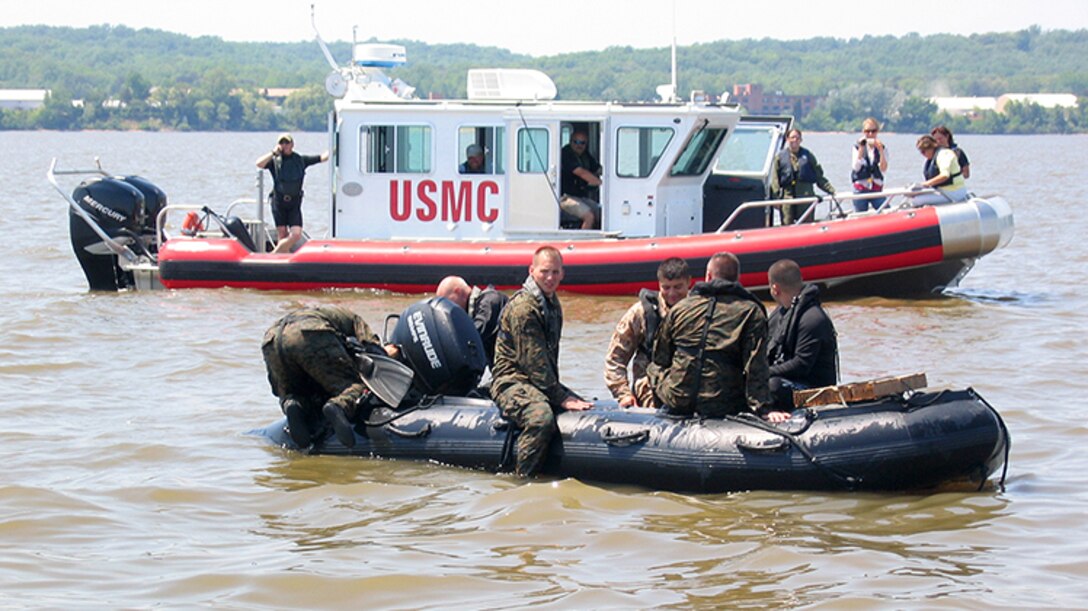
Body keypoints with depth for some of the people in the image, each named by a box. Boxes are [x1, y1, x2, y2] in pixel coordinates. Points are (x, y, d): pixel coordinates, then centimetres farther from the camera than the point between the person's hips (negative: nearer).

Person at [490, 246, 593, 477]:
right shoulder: (523, 306, -16)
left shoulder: (553, 304, 16)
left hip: (540, 381, 10)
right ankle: (523, 480, -30)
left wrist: (560, 391, 11)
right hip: (512, 382, -10)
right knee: (541, 417, -36)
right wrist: (561, 398, -19)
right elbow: (533, 360, -19)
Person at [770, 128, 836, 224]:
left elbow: (819, 176, 13)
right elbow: (775, 178, 5)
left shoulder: (807, 155, 12)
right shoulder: (781, 156, 10)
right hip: (787, 195, -1)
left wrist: (830, 190, 4)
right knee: (787, 225, -4)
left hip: (806, 195, 1)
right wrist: (777, 194, -8)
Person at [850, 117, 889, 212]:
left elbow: (883, 169, -9)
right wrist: (861, 149, -16)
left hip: (877, 190, 1)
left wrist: (880, 150, -18)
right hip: (860, 190, -1)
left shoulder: (882, 148, 5)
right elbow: (856, 168, -11)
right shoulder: (857, 147, 3)